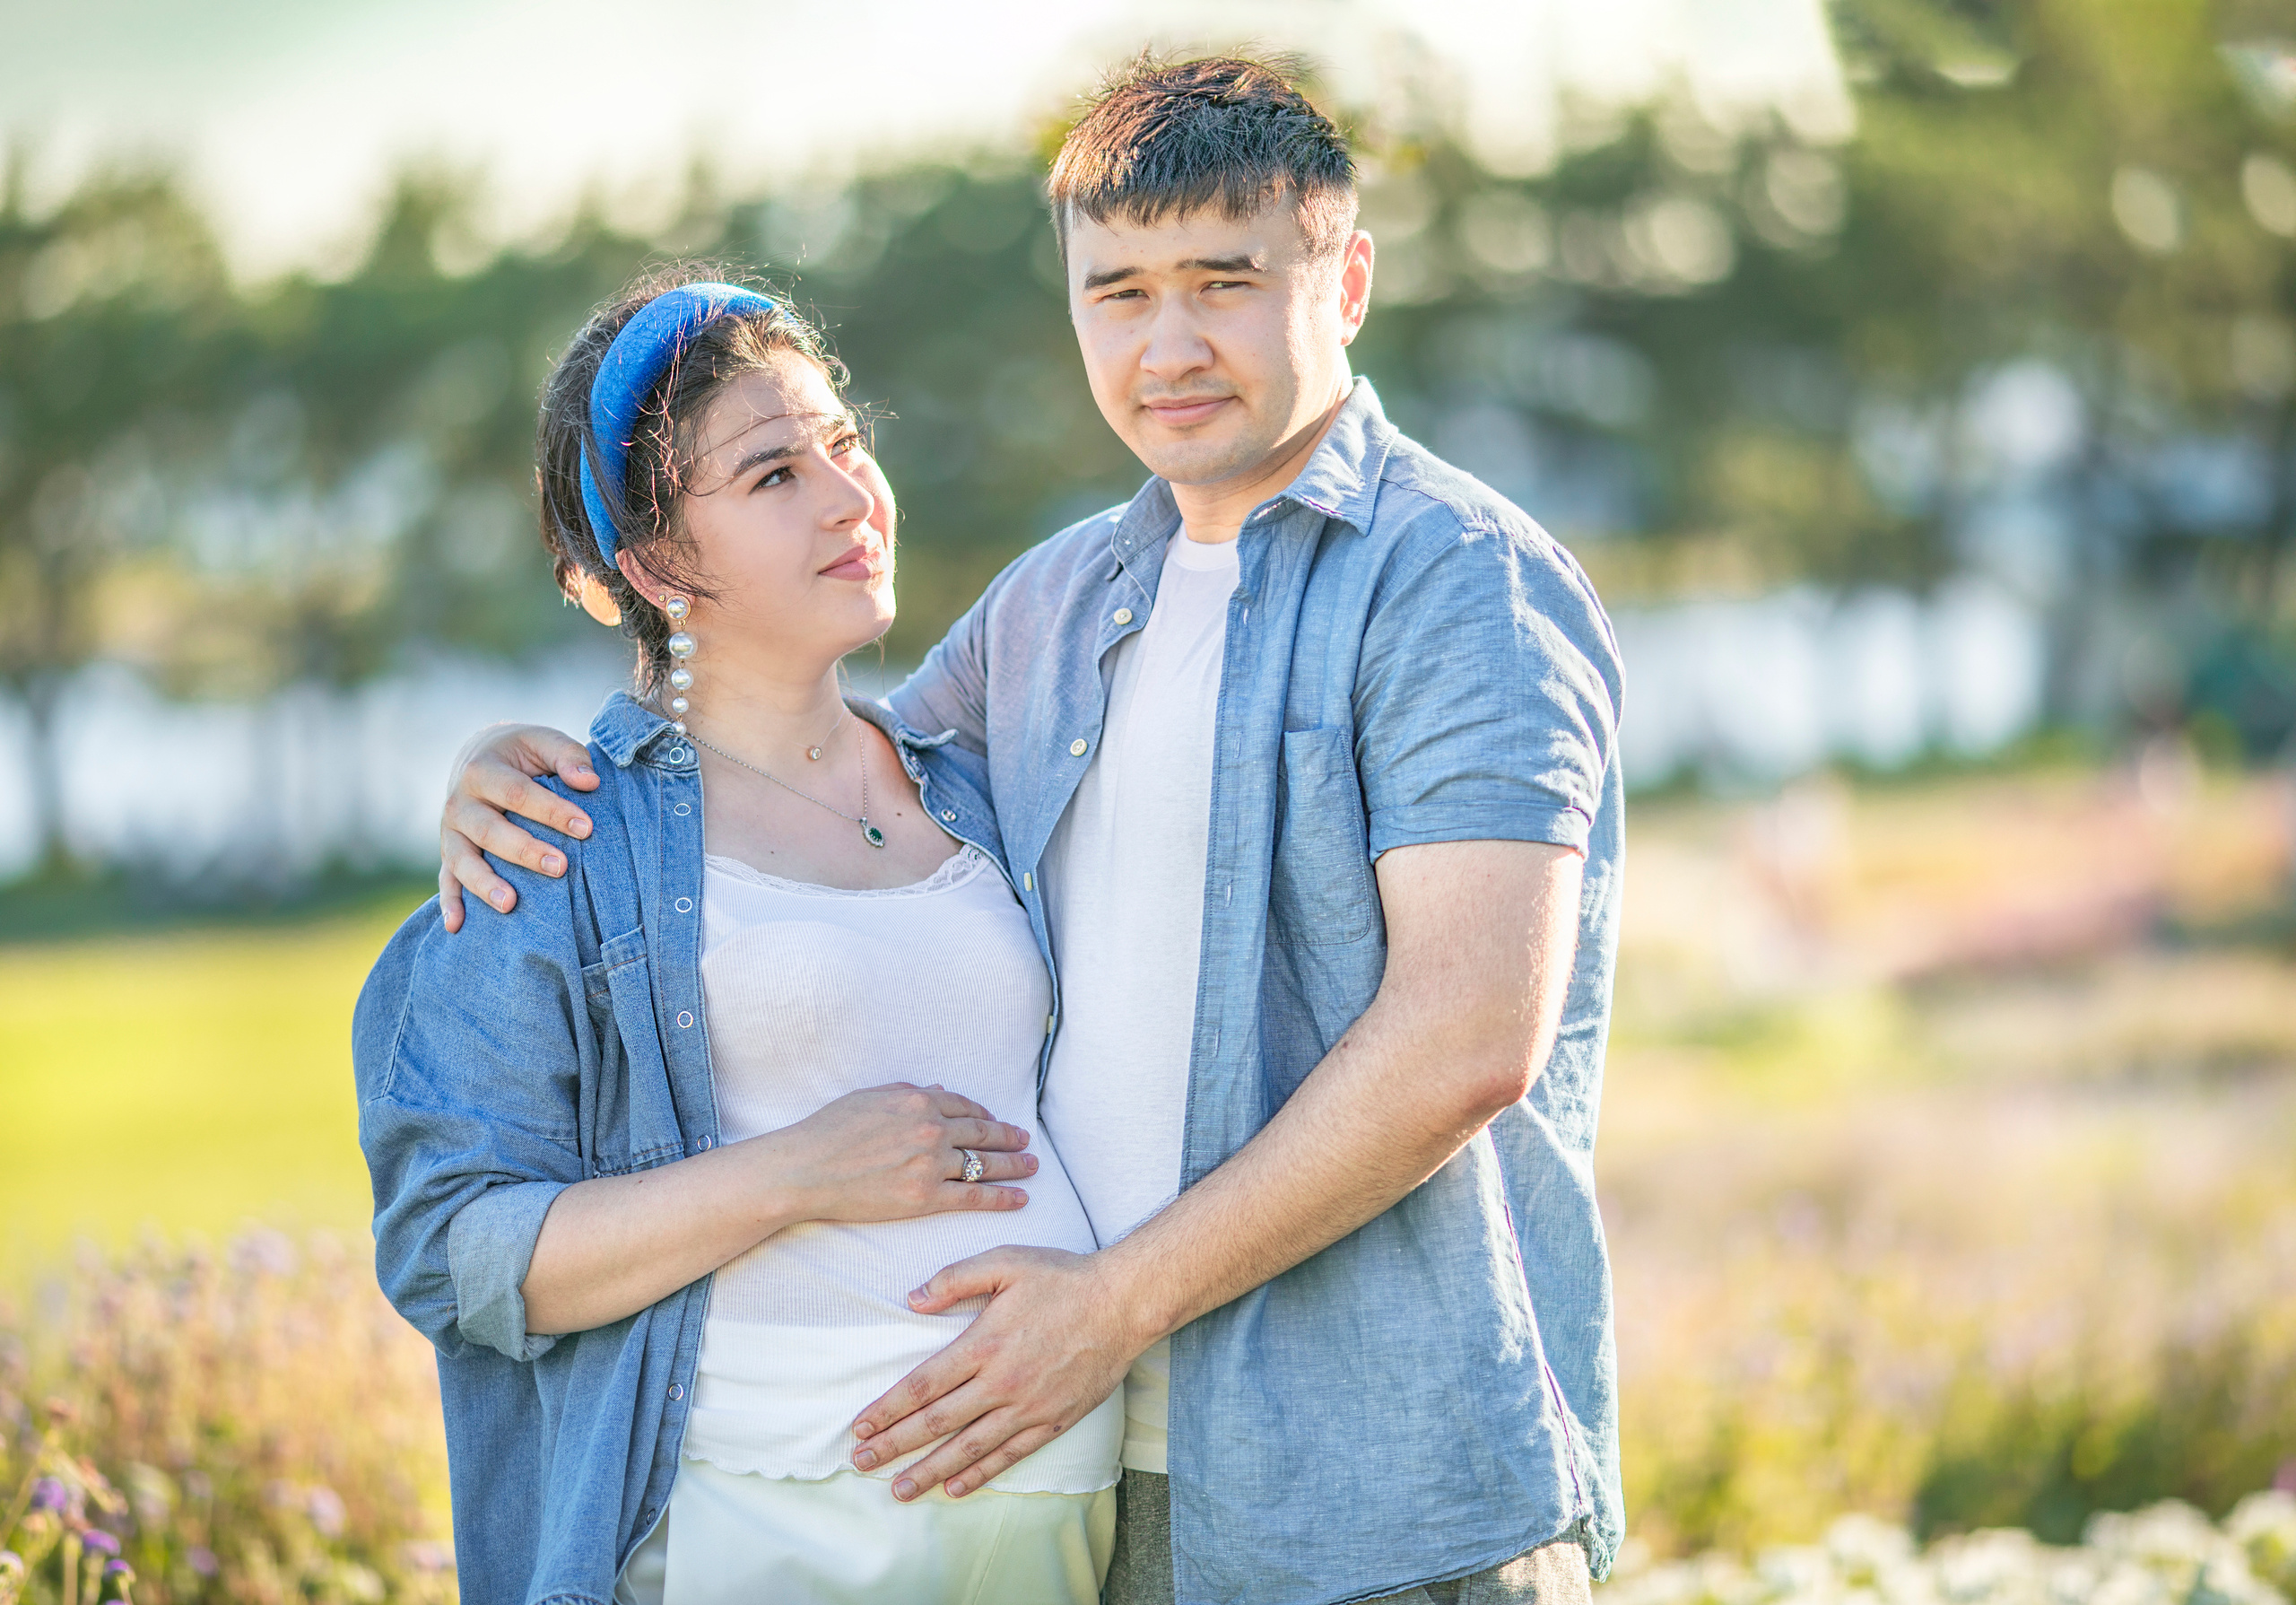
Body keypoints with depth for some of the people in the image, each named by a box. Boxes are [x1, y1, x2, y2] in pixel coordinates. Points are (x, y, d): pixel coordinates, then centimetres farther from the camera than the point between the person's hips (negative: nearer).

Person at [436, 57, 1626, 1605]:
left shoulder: (1465, 580, -9)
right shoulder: (1057, 603, 14)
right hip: (1100, 1476, 7)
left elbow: (1469, 1043, -18)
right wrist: (521, 773, 7)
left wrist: (1123, 1300, -16)